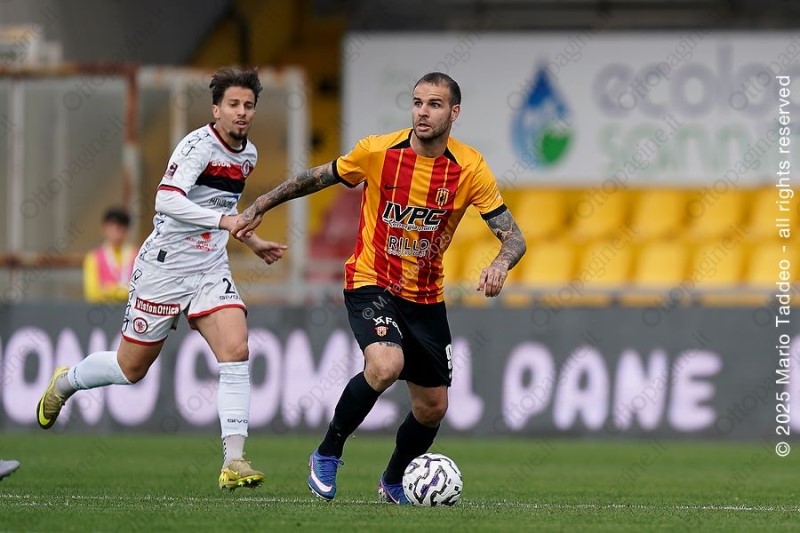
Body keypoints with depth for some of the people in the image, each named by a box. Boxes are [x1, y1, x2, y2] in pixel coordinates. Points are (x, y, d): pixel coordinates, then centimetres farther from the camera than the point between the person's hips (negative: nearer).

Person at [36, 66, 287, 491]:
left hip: (211, 271, 6)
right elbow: (166, 201, -31)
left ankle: (233, 461, -20)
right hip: (164, 268, -6)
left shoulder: (247, 155, 8)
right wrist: (224, 220, -38)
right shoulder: (199, 145, -18)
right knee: (131, 368, 7)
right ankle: (64, 383, 39)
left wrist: (251, 242, 23)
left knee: (236, 350, -18)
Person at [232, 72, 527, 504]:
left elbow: (513, 237, -10)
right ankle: (327, 455, -10)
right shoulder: (378, 151, -13)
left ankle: (393, 482, 38)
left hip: (426, 297, 3)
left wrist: (500, 266, -32)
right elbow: (317, 178, 4)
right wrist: (259, 207, 6)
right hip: (371, 284, -3)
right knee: (386, 365, -32)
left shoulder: (470, 168, -10)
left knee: (432, 408, 8)